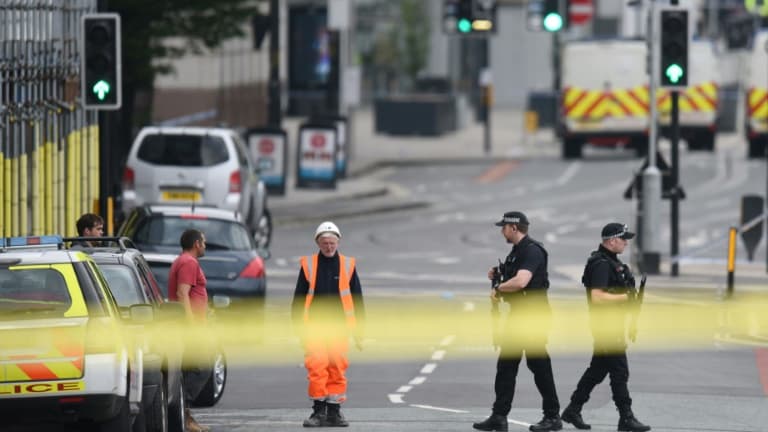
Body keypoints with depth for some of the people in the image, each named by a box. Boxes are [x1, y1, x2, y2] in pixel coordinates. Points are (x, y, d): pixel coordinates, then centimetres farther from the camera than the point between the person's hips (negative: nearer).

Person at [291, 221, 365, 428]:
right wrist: (299, 326, 4)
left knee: (337, 369, 2)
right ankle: (318, 410, -3)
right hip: (314, 326, -1)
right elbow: (298, 299, 10)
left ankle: (334, 411, 11)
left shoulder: (347, 265, 8)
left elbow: (357, 300, 12)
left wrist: (359, 331, 10)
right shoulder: (308, 265, 6)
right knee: (316, 368, -9)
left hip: (339, 326, 1)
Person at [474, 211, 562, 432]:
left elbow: (521, 281, -29)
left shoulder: (532, 251, -17)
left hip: (534, 316, -10)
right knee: (506, 364, 7)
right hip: (518, 314, 10)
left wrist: (498, 288, -14)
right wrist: (497, 275, 7)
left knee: (539, 364, -3)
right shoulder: (516, 251, 15)